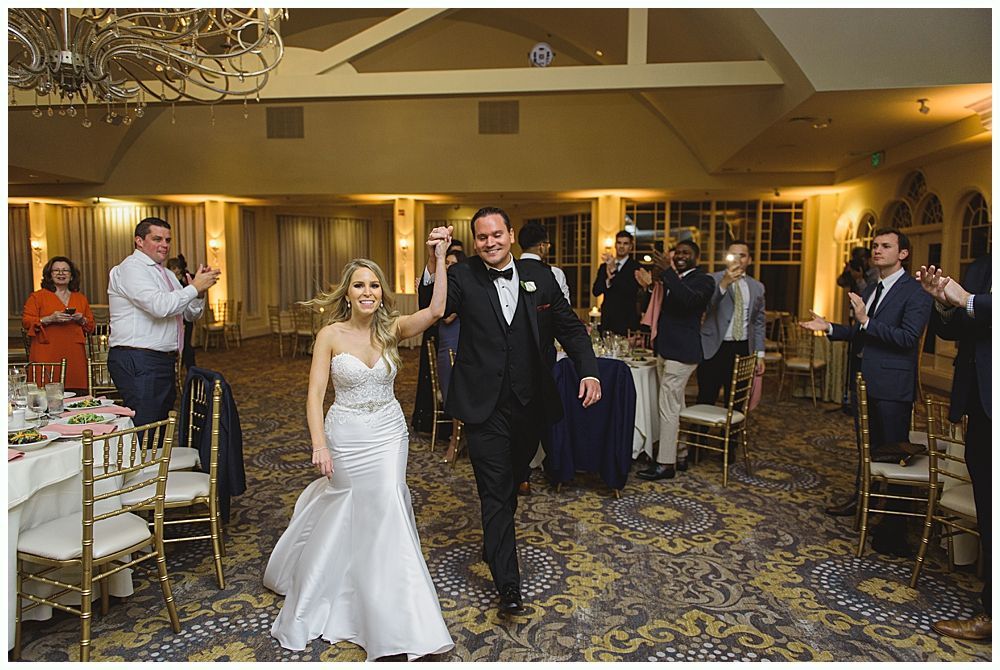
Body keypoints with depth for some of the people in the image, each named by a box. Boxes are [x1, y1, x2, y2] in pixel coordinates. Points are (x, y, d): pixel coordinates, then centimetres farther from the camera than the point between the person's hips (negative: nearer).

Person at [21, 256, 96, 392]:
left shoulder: (81, 298, 19)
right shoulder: (37, 297, 8)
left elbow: (91, 326, 20)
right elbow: (26, 322, 2)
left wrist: (82, 320, -1)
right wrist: (49, 319, -12)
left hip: (74, 357, 3)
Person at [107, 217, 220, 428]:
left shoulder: (167, 274, 20)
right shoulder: (131, 268, -8)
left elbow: (191, 314, 20)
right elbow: (159, 306, -23)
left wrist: (199, 291, 1)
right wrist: (195, 287, -15)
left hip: (163, 361, 9)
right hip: (138, 362, -9)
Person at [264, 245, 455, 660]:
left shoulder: (392, 329, -4)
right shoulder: (331, 335, -8)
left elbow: (435, 310, -22)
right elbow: (315, 393, -11)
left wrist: (440, 261, -26)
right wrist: (319, 445, -21)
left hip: (389, 434, 2)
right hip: (346, 435, -1)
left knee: (385, 513, 1)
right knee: (345, 515, 8)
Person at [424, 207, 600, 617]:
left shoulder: (539, 277, 2)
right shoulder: (462, 277, -6)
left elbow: (569, 327, 4)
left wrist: (588, 371, -9)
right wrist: (434, 262, -34)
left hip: (529, 402, 4)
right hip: (485, 405, -4)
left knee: (512, 481, 23)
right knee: (495, 491, -1)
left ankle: (494, 543, 50)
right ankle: (508, 586, 8)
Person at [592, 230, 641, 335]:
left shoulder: (635, 267, -2)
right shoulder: (604, 267, 12)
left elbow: (632, 291, -16)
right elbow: (595, 291, 4)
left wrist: (613, 271, -22)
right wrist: (608, 279, -16)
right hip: (607, 320, 4)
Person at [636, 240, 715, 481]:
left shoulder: (703, 280, -9)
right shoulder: (671, 280, 16)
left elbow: (690, 299, -30)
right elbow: (657, 308, 17)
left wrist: (668, 271, -32)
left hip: (681, 352, -9)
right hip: (667, 350, 9)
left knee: (668, 408, -8)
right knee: (676, 407, 16)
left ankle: (665, 464, -1)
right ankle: (680, 455, 27)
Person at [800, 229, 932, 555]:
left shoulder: (915, 292, -11)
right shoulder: (870, 290, 15)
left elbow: (907, 337, -22)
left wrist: (866, 321, -29)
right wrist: (830, 328, 9)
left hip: (890, 384, -8)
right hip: (862, 380, 8)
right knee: (865, 445, 21)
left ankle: (894, 529, 8)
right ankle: (861, 498, 38)